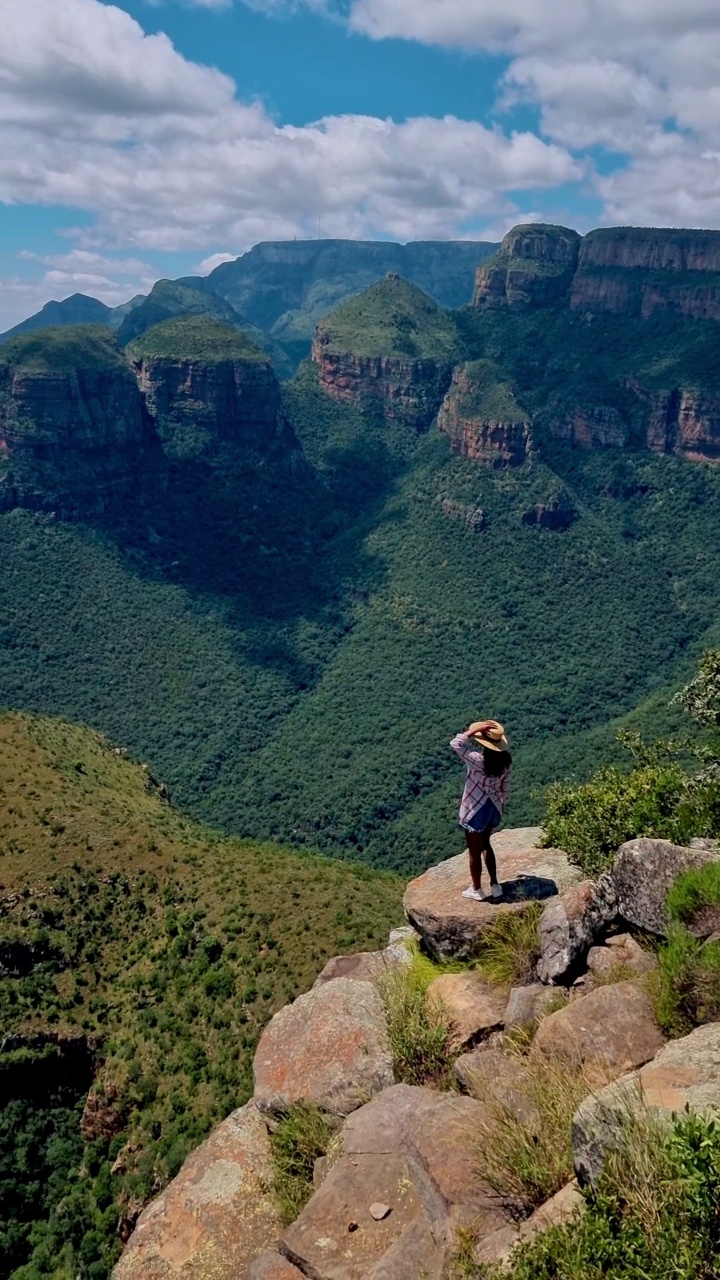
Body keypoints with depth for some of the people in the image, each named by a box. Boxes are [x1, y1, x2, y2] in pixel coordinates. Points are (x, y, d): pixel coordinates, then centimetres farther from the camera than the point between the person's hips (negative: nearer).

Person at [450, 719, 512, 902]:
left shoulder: (479, 760, -28)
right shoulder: (504, 760, -7)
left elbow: (455, 744, -28)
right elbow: (505, 788, 4)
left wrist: (474, 730, -25)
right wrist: (500, 806, 18)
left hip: (475, 811, -6)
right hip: (494, 808, 6)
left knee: (474, 851, 13)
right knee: (485, 845, 27)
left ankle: (476, 890, 30)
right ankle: (495, 885, 34)